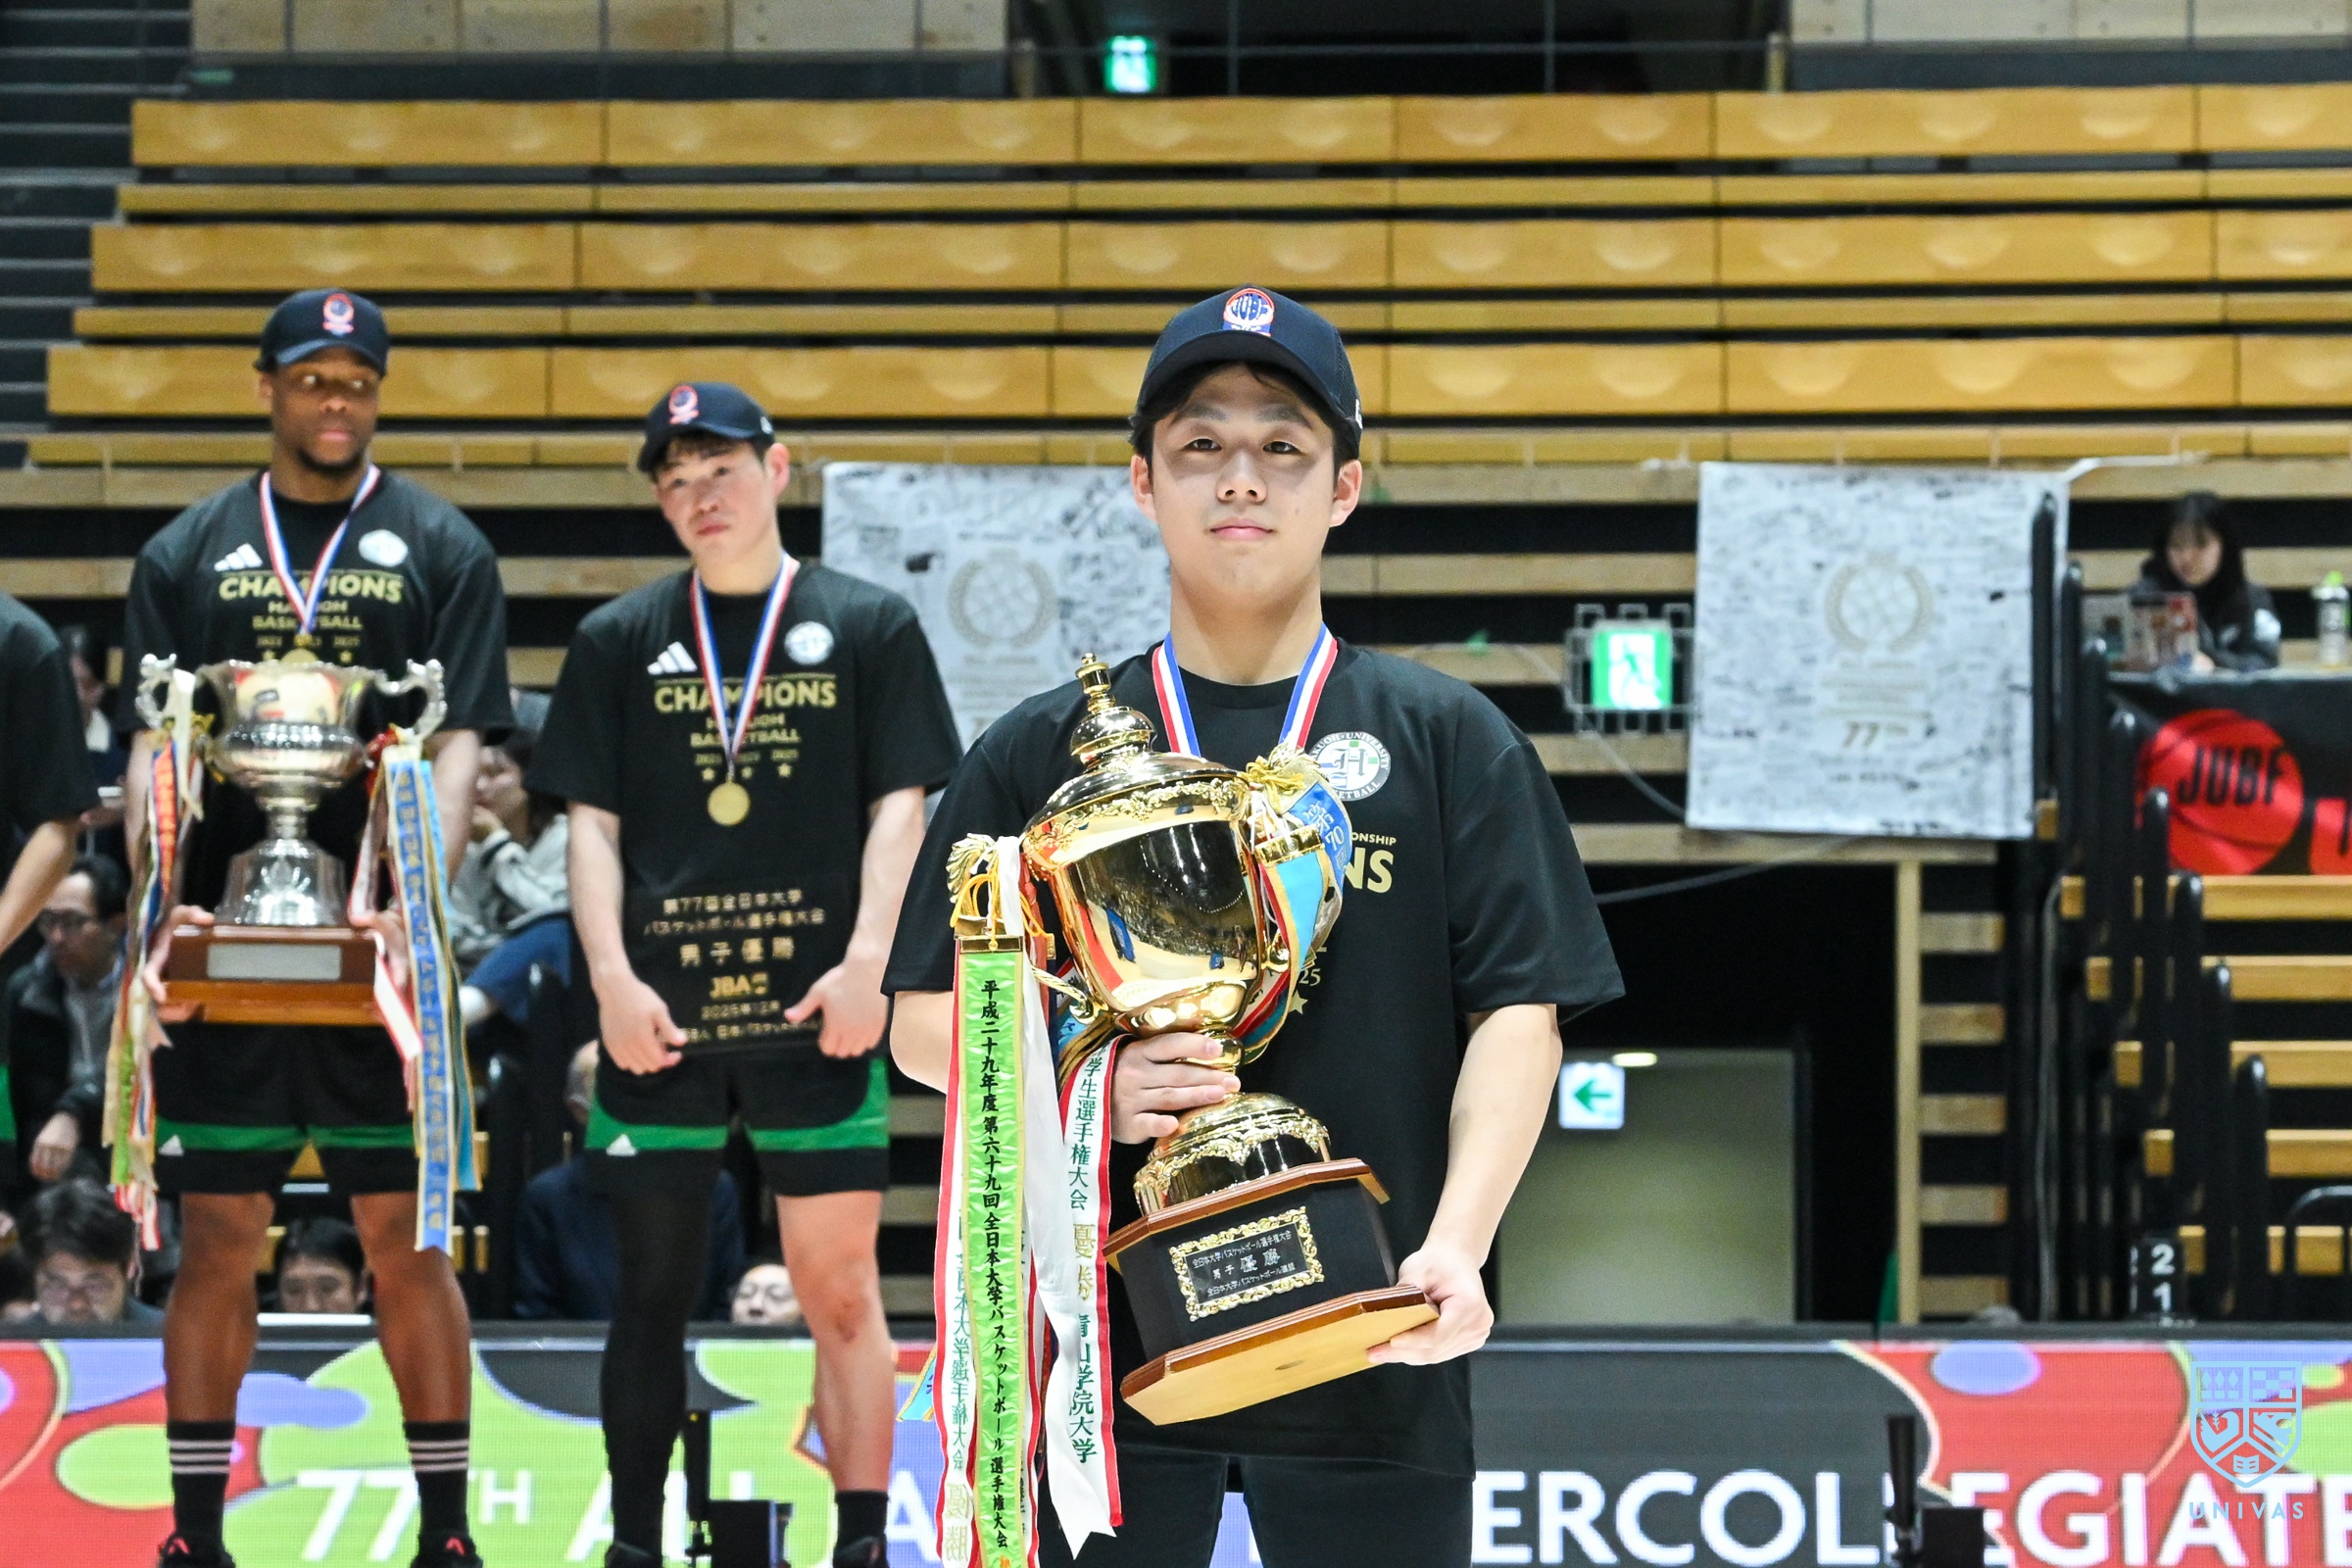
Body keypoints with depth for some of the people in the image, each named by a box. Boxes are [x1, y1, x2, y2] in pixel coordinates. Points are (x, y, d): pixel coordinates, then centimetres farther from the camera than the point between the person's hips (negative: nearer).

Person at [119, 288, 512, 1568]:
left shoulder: (440, 548, 6)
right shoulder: (188, 553, 10)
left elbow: (458, 744, -1)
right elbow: (155, 746, 6)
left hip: (382, 951, -1)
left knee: (406, 1234, 0)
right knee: (217, 1233, 3)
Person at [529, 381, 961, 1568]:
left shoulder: (870, 626, 7)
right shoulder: (621, 640, 10)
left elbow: (899, 804, 2)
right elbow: (591, 822, 7)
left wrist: (864, 963, -10)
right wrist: (611, 978, -5)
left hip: (815, 1010, -1)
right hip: (660, 1012, 2)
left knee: (840, 1285, -2)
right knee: (653, 1288, 7)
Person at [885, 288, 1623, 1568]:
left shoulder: (1451, 742, 7)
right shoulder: (1043, 752, 10)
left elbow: (1520, 1014, 0)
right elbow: (926, 1023, 9)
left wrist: (1455, 1244, -16)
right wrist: (1084, 1084, -11)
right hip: (1102, 1344, 1)